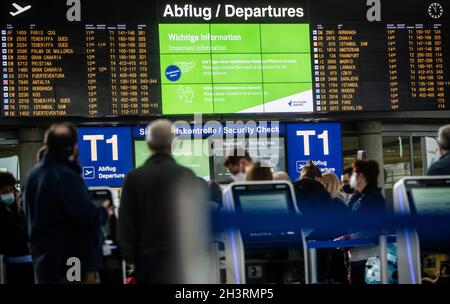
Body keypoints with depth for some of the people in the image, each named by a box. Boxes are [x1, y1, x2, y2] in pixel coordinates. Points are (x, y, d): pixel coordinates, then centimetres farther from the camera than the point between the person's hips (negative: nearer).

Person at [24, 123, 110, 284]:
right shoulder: (66, 176, -20)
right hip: (76, 264, -9)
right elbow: (89, 216, -22)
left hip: (45, 260, 9)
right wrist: (104, 213, -3)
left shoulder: (34, 174, 8)